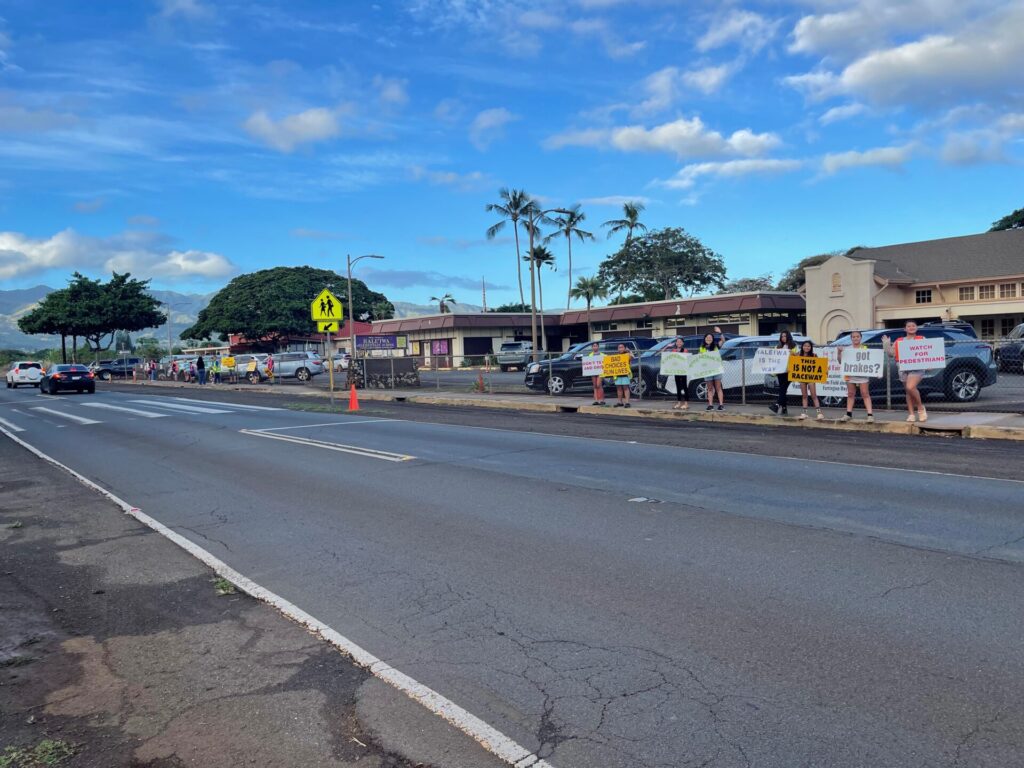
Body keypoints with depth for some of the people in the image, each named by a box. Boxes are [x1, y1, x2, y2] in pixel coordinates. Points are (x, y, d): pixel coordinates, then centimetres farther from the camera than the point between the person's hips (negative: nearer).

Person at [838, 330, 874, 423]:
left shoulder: (865, 348, 3)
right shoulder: (847, 349, 8)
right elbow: (841, 361, 8)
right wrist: (839, 353, -6)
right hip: (850, 374, 3)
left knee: (865, 394, -6)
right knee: (850, 394, 10)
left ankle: (870, 414, -7)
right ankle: (849, 414, 16)